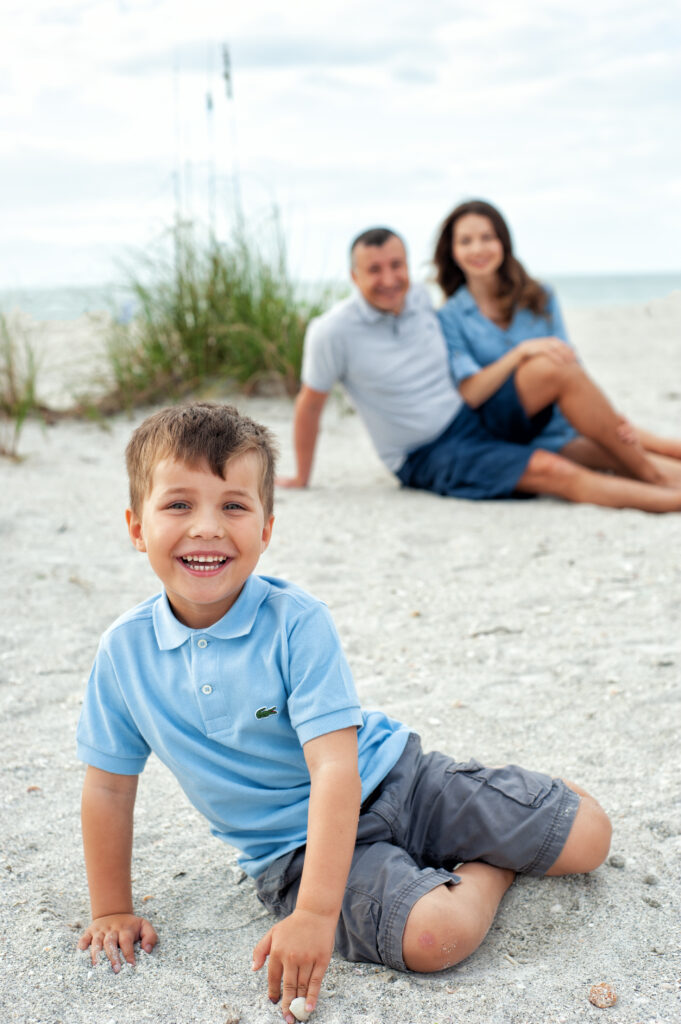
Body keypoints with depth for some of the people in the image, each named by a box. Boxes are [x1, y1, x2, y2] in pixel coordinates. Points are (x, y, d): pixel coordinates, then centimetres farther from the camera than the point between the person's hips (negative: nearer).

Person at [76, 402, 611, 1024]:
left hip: (387, 780, -1)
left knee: (588, 836, -10)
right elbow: (109, 786, 4)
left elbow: (335, 768, -25)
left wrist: (315, 913, -32)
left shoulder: (296, 622, -19)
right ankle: (501, 858, 6)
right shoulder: (125, 651, -9)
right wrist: (112, 911, 9)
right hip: (292, 848, 1)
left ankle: (484, 865, 23)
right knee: (434, 933, -28)